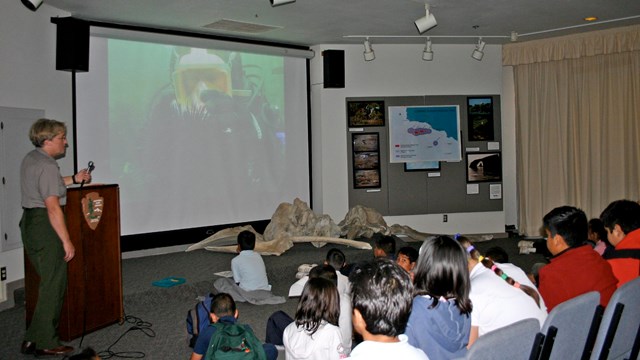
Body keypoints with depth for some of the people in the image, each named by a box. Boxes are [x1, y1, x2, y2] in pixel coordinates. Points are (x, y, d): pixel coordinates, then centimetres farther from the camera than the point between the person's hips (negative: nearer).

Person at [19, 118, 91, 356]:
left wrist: (73, 179, 24)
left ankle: (33, 340, 21)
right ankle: (45, 343, 5)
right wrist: (66, 241, -20)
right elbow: (53, 207, -22)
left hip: (30, 221, 10)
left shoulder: (31, 158, 13)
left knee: (49, 282, 16)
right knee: (53, 285, -2)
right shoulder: (47, 166, -18)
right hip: (45, 226, -10)